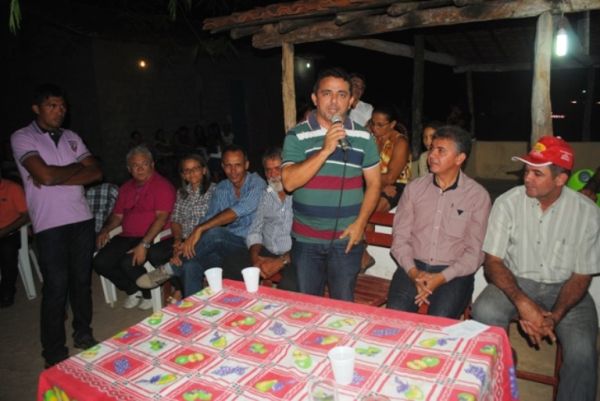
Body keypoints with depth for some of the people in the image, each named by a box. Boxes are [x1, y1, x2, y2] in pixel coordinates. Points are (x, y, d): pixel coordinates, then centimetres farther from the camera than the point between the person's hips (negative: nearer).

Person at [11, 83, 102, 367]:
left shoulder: (72, 138, 12)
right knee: (56, 287, -1)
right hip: (50, 224, -4)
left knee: (82, 280, 13)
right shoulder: (22, 138, -2)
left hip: (82, 219, 5)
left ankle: (83, 334, 31)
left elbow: (96, 173, 2)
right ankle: (54, 352, 14)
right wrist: (77, 167, -1)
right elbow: (45, 176, -18)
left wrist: (56, 178, -9)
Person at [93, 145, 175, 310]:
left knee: (128, 263, -29)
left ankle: (149, 294, 2)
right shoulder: (126, 188, 18)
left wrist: (144, 244, -25)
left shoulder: (162, 186, -7)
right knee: (100, 262, -11)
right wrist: (105, 231, 1)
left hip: (154, 239, -7)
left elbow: (162, 217, -17)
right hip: (127, 237, 7)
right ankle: (132, 290, 12)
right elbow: (117, 215, 22)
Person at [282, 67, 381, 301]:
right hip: (305, 239, 0)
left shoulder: (363, 138, 1)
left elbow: (374, 183, 4)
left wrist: (360, 223, -6)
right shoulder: (297, 136, -5)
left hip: (346, 239, 1)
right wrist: (325, 150, -24)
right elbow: (289, 182, -17)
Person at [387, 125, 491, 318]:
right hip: (413, 267, 2)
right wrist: (413, 271, -12)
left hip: (453, 273, -1)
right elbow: (400, 238, 4)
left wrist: (441, 278, -15)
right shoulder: (414, 188, 8)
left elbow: (474, 252, -3)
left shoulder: (478, 196, 1)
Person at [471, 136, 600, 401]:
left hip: (562, 288, 1)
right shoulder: (508, 203, -10)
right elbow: (493, 262, -8)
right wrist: (522, 303, -24)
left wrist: (555, 316, -20)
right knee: (484, 313, -30)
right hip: (516, 281, 0)